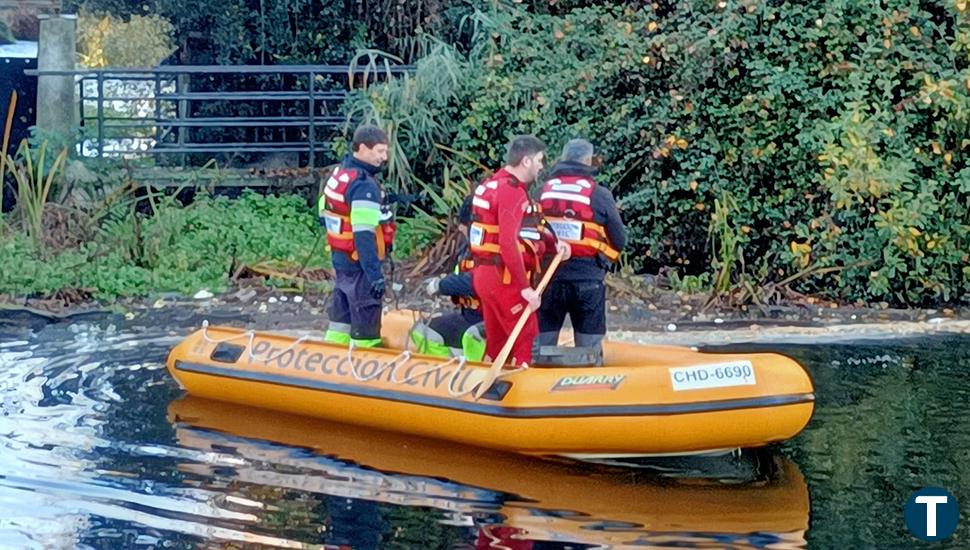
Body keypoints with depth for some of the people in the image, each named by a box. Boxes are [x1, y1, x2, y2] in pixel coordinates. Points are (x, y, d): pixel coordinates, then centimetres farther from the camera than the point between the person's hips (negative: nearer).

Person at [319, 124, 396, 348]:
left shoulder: (339, 173, 8)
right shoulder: (364, 185, -22)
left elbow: (324, 217, 17)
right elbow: (364, 234, -28)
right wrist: (375, 274, -29)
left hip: (340, 258, 9)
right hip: (360, 263, -9)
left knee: (341, 314, 18)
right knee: (365, 320, -3)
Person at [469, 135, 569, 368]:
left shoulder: (493, 184, 14)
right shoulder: (512, 192, -17)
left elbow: (525, 231, 16)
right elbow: (508, 243, -25)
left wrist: (553, 243, 0)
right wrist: (525, 288, -23)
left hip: (483, 275, 10)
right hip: (504, 279, -10)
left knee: (496, 343, 16)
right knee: (527, 340, -7)